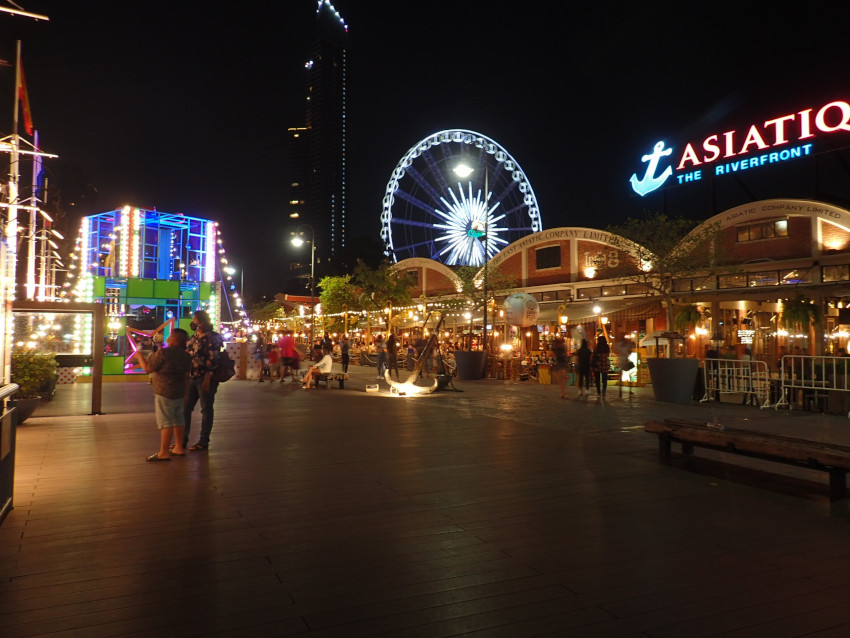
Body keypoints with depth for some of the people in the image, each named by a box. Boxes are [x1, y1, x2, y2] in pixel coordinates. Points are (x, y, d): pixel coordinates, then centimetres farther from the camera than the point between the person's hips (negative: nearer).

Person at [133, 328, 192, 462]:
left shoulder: (163, 353, -16)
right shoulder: (186, 356, 7)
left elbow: (148, 368, -10)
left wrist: (140, 356, 7)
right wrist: (185, 392, 22)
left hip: (164, 394, -8)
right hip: (179, 394, 8)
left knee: (165, 422, -5)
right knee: (178, 421, 14)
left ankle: (163, 452, -2)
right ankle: (179, 448, 22)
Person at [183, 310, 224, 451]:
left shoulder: (213, 338, -11)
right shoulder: (194, 337, 13)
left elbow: (213, 360, -16)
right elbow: (187, 355, 20)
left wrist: (207, 379, -21)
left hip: (205, 378, -8)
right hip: (191, 377, 8)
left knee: (206, 409, 2)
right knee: (185, 408, 10)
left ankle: (203, 441, 10)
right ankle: (183, 439, 21)